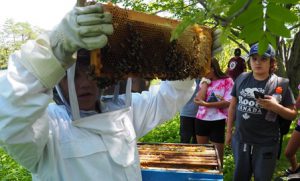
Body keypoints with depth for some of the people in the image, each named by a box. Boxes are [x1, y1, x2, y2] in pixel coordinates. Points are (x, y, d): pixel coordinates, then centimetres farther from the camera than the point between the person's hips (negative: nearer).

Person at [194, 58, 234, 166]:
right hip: (201, 119, 5)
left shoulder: (227, 81, -7)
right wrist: (205, 82, -6)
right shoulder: (204, 81, 8)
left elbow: (228, 102, -15)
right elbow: (200, 99, -7)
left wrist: (206, 104, -18)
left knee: (218, 153, 6)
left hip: (217, 121, -5)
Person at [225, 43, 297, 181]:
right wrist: (229, 131, 10)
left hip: (266, 145, -3)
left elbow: (293, 114, -4)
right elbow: (233, 106, 9)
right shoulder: (241, 79, 1)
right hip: (240, 141, 3)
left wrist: (276, 107, -23)